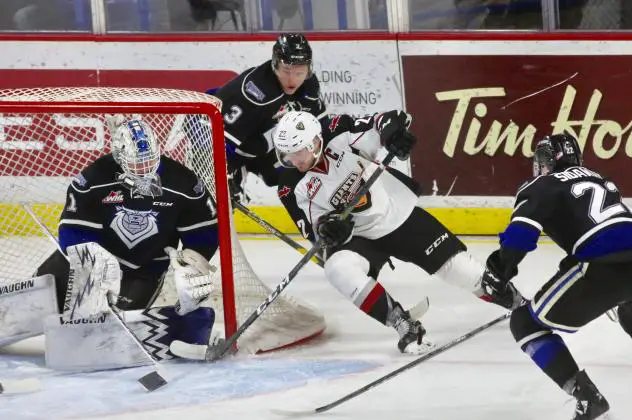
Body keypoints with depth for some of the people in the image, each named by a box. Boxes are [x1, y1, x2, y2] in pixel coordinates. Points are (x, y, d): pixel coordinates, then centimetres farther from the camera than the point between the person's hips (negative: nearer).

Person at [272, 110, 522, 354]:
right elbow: (313, 226, -8)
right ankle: (402, 323, -25)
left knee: (458, 268, 3)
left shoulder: (339, 136, -21)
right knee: (339, 268, -31)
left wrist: (393, 129, -38)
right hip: (360, 236, 1)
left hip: (401, 214, 0)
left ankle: (509, 296, 32)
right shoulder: (296, 187, -14)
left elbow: (386, 123, -16)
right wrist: (326, 229, -30)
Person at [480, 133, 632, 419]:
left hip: (606, 265, -7)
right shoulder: (597, 180, 32)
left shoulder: (541, 187, 11)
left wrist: (498, 274, 1)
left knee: (526, 322, 5)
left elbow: (520, 233, -7)